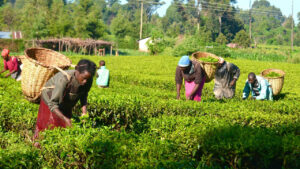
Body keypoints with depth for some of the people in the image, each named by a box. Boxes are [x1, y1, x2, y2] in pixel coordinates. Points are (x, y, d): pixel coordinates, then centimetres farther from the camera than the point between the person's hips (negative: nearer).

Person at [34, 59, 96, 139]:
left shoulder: (88, 80, -27)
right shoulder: (64, 79, -43)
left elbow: (84, 95, -7)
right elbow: (52, 104, -40)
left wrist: (84, 111, -23)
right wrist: (65, 119, -51)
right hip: (50, 98, -4)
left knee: (65, 127, 8)